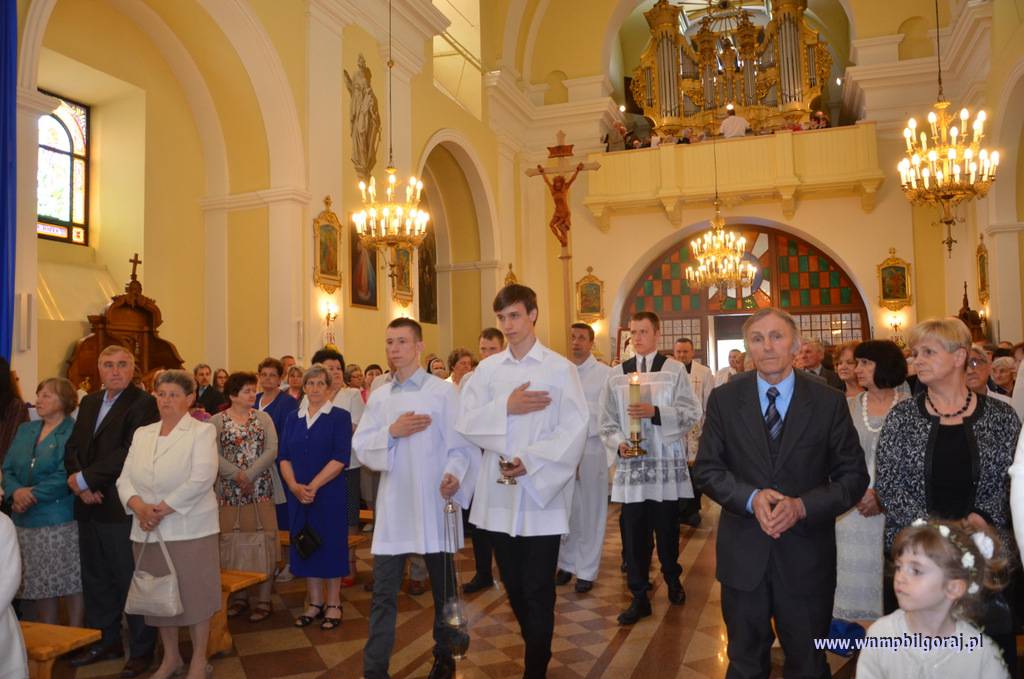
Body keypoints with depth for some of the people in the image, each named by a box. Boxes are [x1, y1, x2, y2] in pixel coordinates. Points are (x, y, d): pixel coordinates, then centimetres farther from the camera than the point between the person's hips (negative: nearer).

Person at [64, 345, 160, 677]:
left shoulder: (143, 403, -11)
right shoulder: (89, 402, 14)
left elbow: (130, 453, -20)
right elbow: (73, 447, 9)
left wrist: (84, 478, -16)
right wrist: (81, 486, -6)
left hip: (123, 509, -7)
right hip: (90, 506, 7)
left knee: (131, 580, 2)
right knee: (95, 579, 18)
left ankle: (142, 650, 17)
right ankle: (106, 641, 35)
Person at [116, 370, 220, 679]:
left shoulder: (202, 431, -4)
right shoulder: (142, 433, 13)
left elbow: (202, 478, -15)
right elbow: (125, 477, 6)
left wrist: (163, 509, -18)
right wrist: (138, 505, -13)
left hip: (190, 528, -5)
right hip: (148, 530, 5)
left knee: (194, 592, 1)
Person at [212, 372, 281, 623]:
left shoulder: (263, 418, 7)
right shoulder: (216, 421, 4)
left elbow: (272, 450, -4)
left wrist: (250, 475, -13)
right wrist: (237, 475, -16)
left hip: (261, 489, 0)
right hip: (229, 492, 0)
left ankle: (262, 598, 8)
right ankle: (238, 596, 18)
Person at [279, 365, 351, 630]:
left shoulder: (340, 417, -4)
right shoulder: (293, 418, 9)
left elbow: (341, 458, -12)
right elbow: (284, 456, 4)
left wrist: (313, 486, -18)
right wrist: (295, 486, -12)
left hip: (330, 493, -4)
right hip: (298, 494, 4)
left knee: (331, 544, 3)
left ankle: (333, 604, 17)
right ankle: (314, 603, 23)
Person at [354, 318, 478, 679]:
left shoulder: (443, 391, -3)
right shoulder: (379, 397, 8)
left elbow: (461, 444, -7)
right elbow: (361, 446, 4)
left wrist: (454, 475, -25)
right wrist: (392, 432, -13)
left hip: (434, 503, -2)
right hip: (393, 505, 3)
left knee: (443, 588, 13)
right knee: (383, 592, 4)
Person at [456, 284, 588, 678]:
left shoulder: (560, 368, -4)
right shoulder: (487, 369, 7)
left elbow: (574, 429, -10)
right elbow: (466, 423, -1)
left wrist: (531, 461, -18)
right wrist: (506, 406, -14)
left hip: (542, 492, -4)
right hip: (498, 492, 4)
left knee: (538, 590, 3)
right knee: (513, 586, 17)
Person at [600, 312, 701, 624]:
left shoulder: (674, 370, 0)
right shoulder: (617, 375, 7)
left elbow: (691, 412, -6)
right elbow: (607, 420, 8)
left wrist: (655, 412, -19)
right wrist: (619, 443, -9)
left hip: (667, 462, -1)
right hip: (631, 463, 2)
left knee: (667, 528, 11)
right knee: (633, 532, 2)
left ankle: (672, 579, 37)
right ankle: (639, 597, 14)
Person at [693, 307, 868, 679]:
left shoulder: (829, 402, -5)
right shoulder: (724, 399, -2)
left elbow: (854, 476, -3)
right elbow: (706, 469, -2)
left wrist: (801, 507, -19)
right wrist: (752, 498, -19)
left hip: (806, 555, 0)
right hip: (743, 554, 1)